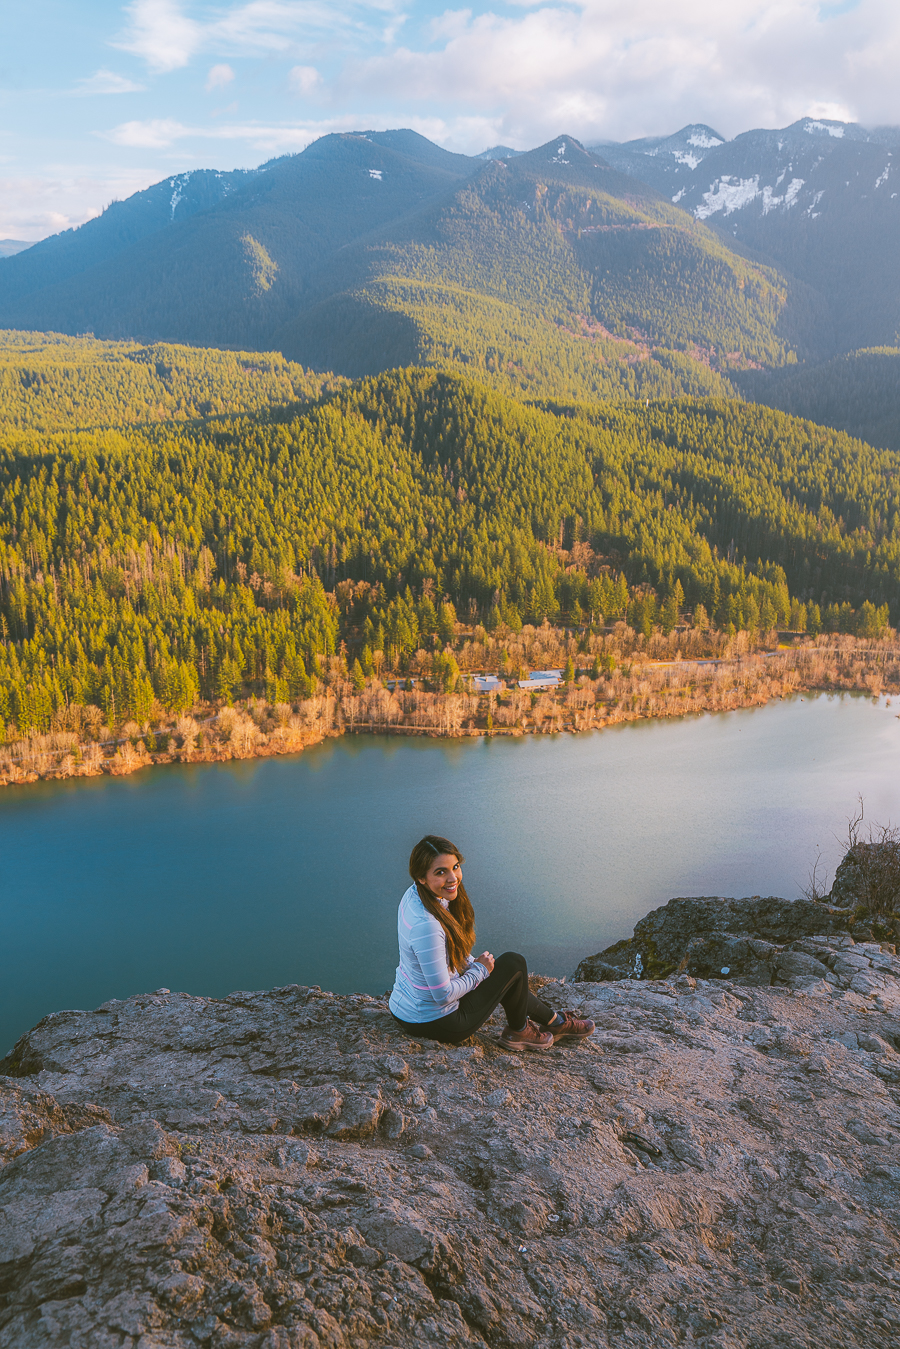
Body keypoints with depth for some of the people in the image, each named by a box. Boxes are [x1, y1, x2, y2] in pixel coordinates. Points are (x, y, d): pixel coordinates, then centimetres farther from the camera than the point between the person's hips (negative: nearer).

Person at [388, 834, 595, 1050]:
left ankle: (555, 1021, 43)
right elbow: (443, 995, -25)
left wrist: (475, 966, 12)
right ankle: (517, 1031, 26)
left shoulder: (415, 895, -5)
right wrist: (479, 970, -11)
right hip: (436, 1023, -9)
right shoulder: (426, 926, -34)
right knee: (513, 963, 2)